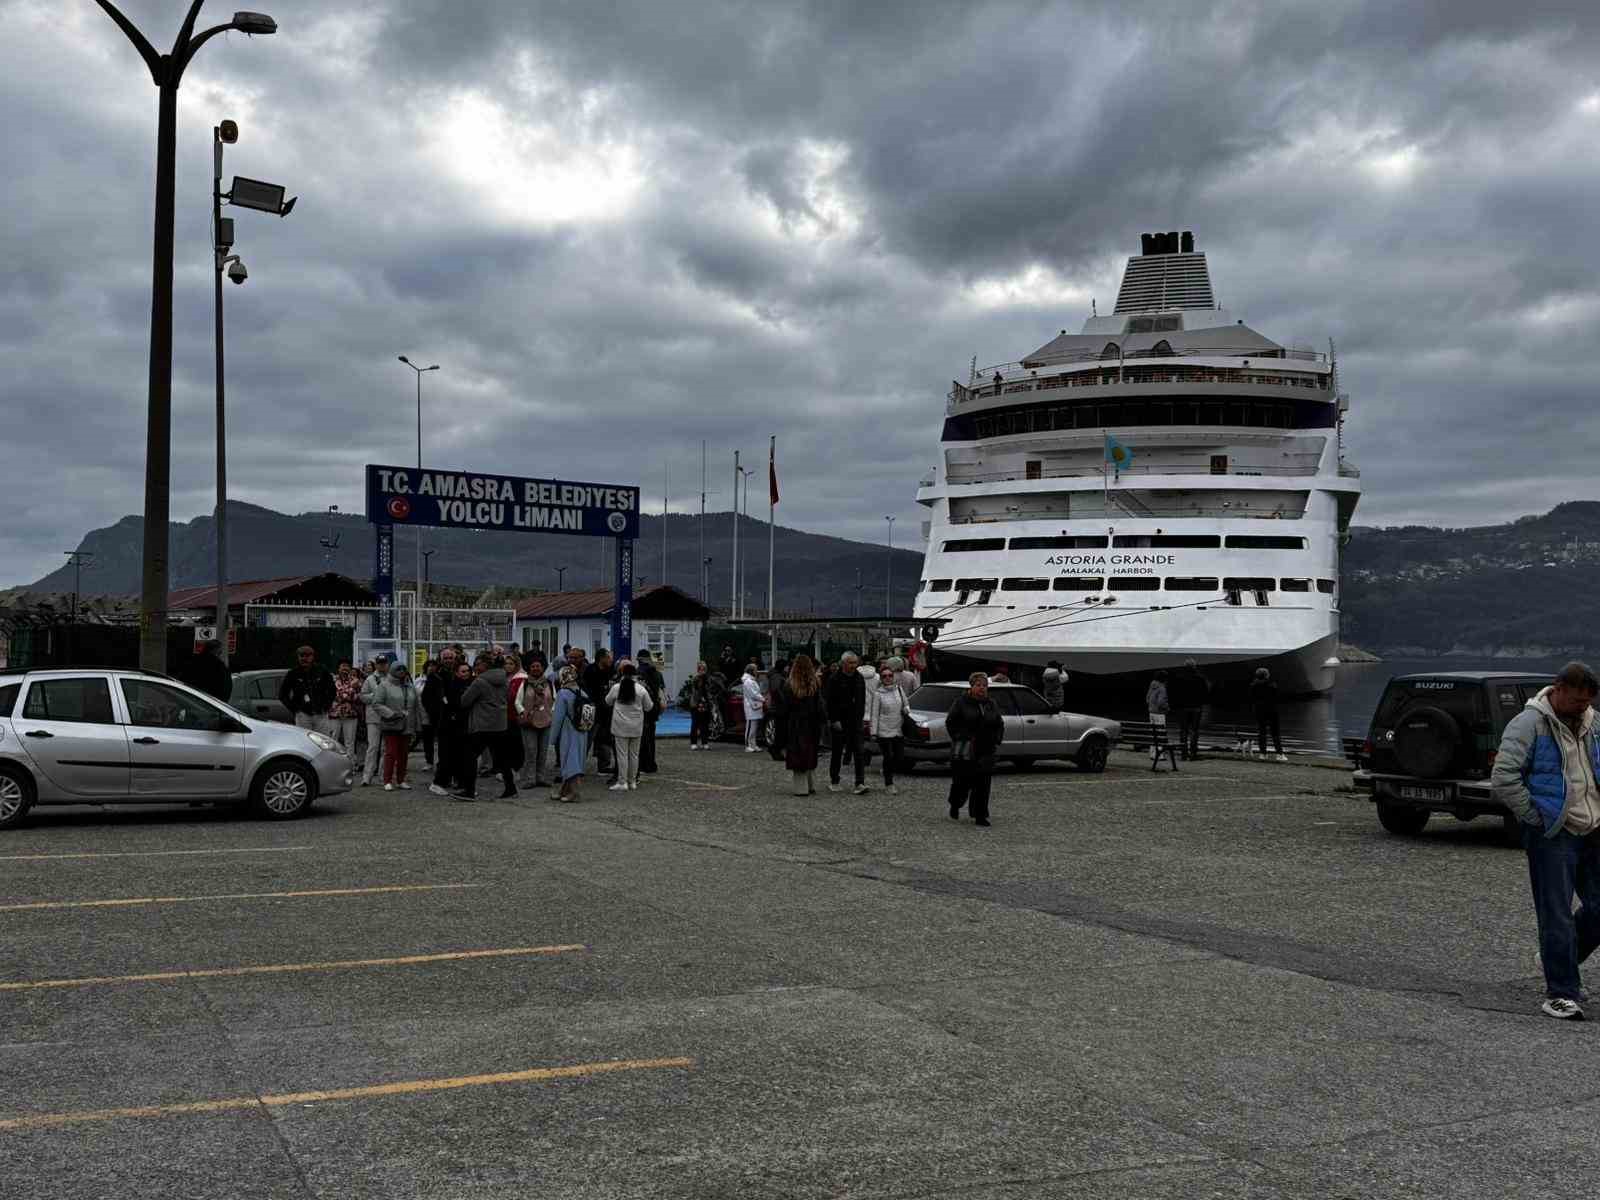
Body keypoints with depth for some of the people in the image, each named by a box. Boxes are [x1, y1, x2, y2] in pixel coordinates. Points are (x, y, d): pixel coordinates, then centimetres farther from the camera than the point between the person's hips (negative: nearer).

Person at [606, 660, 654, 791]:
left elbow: (608, 702, 11)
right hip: (636, 727, 2)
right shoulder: (641, 689, -6)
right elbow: (648, 707, 5)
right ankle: (632, 781, 16)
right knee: (634, 754, 11)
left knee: (622, 754, 2)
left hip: (620, 726, -2)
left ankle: (622, 782, 1)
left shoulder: (616, 687, -7)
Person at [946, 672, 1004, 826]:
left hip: (985, 751, 4)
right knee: (962, 782, 2)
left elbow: (999, 725, 20)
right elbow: (950, 722, -2)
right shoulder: (961, 702, -2)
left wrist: (996, 741, 8)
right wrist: (960, 738, -9)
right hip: (965, 751, -4)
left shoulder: (991, 705, 12)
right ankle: (955, 806, 29)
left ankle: (980, 816, 3)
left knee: (983, 784, -1)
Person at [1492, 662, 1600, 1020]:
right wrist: (1537, 818, -14)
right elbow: (1503, 780, -17)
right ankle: (1561, 993, 4)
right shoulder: (1529, 725, -12)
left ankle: (1554, 960, 31)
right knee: (1557, 916, -3)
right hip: (1553, 837, -7)